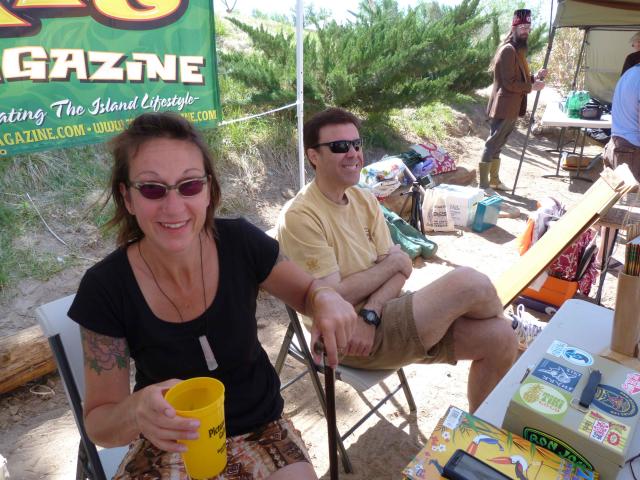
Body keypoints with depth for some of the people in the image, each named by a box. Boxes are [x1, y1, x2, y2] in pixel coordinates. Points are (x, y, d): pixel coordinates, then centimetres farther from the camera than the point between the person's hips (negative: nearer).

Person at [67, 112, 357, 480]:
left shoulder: (241, 242, -18)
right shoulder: (105, 288, -19)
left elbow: (307, 290, -1)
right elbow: (100, 424, -10)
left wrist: (326, 299, -25)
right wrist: (136, 410, -33)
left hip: (260, 428, 0)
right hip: (168, 443, 1)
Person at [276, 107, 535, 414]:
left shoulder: (364, 200, 6)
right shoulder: (300, 217, -17)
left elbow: (397, 271, 0)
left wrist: (370, 314, -19)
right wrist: (392, 263, -8)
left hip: (384, 315, 7)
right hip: (348, 337, -7)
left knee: (499, 338, -5)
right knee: (469, 282, -21)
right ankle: (513, 321, 17)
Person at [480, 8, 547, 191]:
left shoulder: (517, 50, 19)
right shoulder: (508, 50, -14)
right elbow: (509, 83, -20)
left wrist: (535, 77, 7)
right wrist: (532, 86, -13)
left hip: (510, 108, 10)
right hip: (503, 108, -10)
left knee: (497, 145, 15)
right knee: (492, 145, -7)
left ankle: (494, 180, 24)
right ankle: (483, 185, -4)